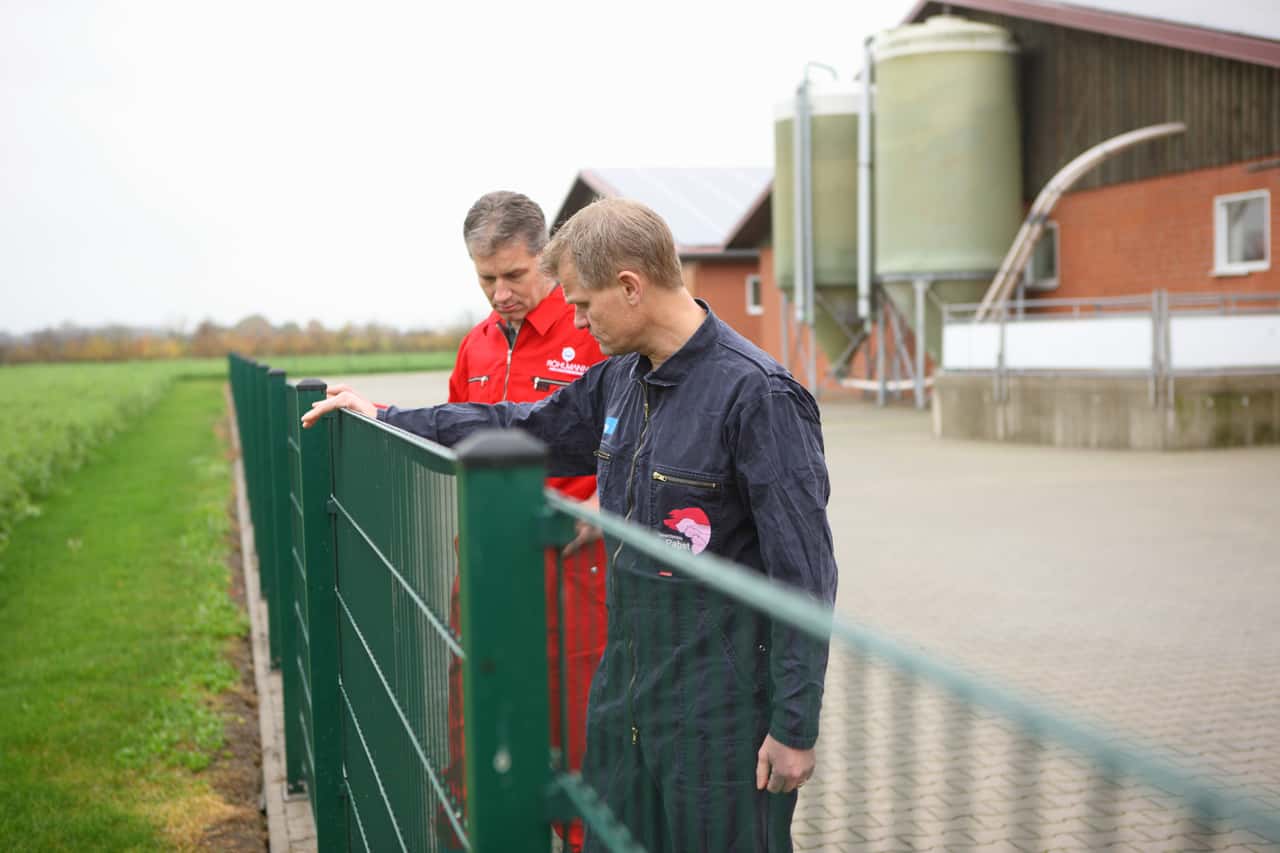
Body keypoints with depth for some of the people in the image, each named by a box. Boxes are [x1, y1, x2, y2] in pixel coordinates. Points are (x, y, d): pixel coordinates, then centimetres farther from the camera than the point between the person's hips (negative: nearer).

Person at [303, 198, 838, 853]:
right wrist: (384, 421, 26)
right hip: (624, 694, 8)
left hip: (721, 713, -7)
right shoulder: (619, 380, 7)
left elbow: (803, 572, -18)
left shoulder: (757, 394, -18)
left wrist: (795, 725, -16)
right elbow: (522, 428, 24)